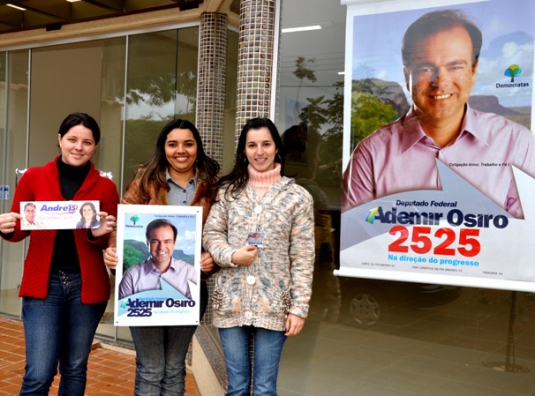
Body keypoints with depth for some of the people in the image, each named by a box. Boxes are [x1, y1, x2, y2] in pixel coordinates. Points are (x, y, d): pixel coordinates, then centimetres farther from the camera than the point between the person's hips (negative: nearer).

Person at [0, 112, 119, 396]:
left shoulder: (105, 187, 2)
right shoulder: (33, 178, 2)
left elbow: (111, 242, 4)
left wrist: (100, 234, -18)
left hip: (86, 285, 1)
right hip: (43, 283, -1)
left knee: (75, 369, 13)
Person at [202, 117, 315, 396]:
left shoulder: (298, 197, 0)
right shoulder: (229, 190, 7)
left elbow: (303, 258, -2)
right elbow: (211, 233, 7)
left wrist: (299, 307, -7)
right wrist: (232, 256, -13)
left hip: (273, 306, -2)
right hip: (231, 303, 2)